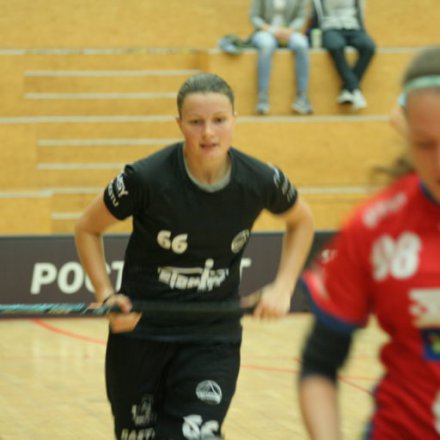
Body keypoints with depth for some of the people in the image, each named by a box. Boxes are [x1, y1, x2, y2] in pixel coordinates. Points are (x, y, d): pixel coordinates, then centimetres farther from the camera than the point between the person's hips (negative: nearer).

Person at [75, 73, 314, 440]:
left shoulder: (259, 181, -11)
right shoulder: (146, 179, -18)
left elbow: (301, 221, 12)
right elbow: (88, 229, -1)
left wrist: (282, 289, 1)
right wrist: (107, 296, -13)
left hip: (214, 338, 1)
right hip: (140, 333, 0)